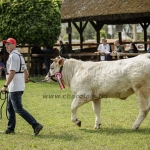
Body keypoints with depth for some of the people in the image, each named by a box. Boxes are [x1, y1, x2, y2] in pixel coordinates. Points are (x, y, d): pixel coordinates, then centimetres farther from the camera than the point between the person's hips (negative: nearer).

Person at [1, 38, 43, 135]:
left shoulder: (13, 56, -14)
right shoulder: (19, 55, 17)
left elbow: (12, 72, -22)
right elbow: (25, 71, 22)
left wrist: (5, 86, -22)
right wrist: (25, 79, 42)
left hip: (15, 87, -10)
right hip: (16, 87, 10)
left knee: (18, 109, -12)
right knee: (10, 108, 17)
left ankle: (36, 125, -17)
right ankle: (10, 128, 22)